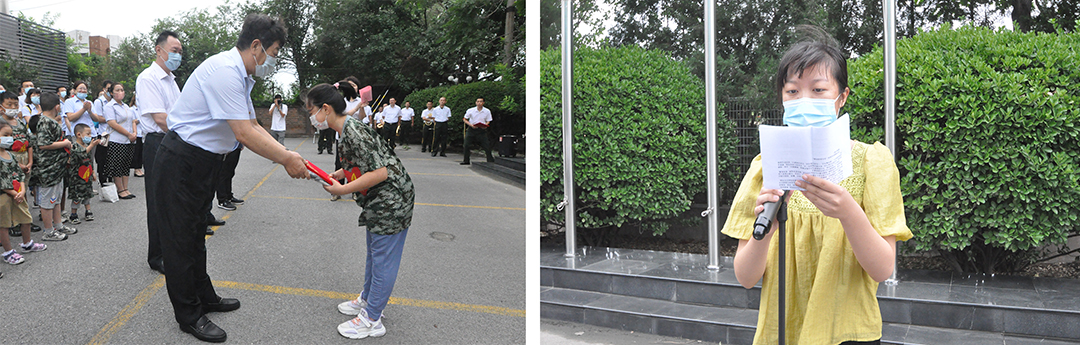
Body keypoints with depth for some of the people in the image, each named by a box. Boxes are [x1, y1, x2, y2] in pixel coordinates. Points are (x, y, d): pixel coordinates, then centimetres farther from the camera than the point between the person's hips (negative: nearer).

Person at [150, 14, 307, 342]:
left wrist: (288, 154, 1)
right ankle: (189, 315, 13)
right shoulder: (224, 71, -25)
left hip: (203, 165, 11)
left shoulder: (241, 77, 8)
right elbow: (244, 134, -28)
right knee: (180, 239, 2)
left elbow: (254, 126, 11)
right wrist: (285, 159, -20)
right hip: (180, 164, -10)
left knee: (196, 233, 22)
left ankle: (204, 297, 36)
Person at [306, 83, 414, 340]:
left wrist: (343, 190, -21)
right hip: (378, 202, 11)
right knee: (374, 254, 24)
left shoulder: (353, 133, -23)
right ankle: (368, 300, 41)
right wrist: (335, 175, 8)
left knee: (383, 259, 0)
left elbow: (380, 172, -28)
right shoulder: (348, 128, 8)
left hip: (390, 201, -11)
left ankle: (371, 320, 9)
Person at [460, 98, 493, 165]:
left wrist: (485, 126, -16)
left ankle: (490, 160, 10)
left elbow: (488, 121, 7)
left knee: (486, 145, -4)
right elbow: (464, 119, 4)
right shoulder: (470, 110, -3)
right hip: (472, 129, 0)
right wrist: (471, 125, -12)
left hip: (481, 130, 0)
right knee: (466, 145, -4)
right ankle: (466, 161, 10)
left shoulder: (487, 111, -1)